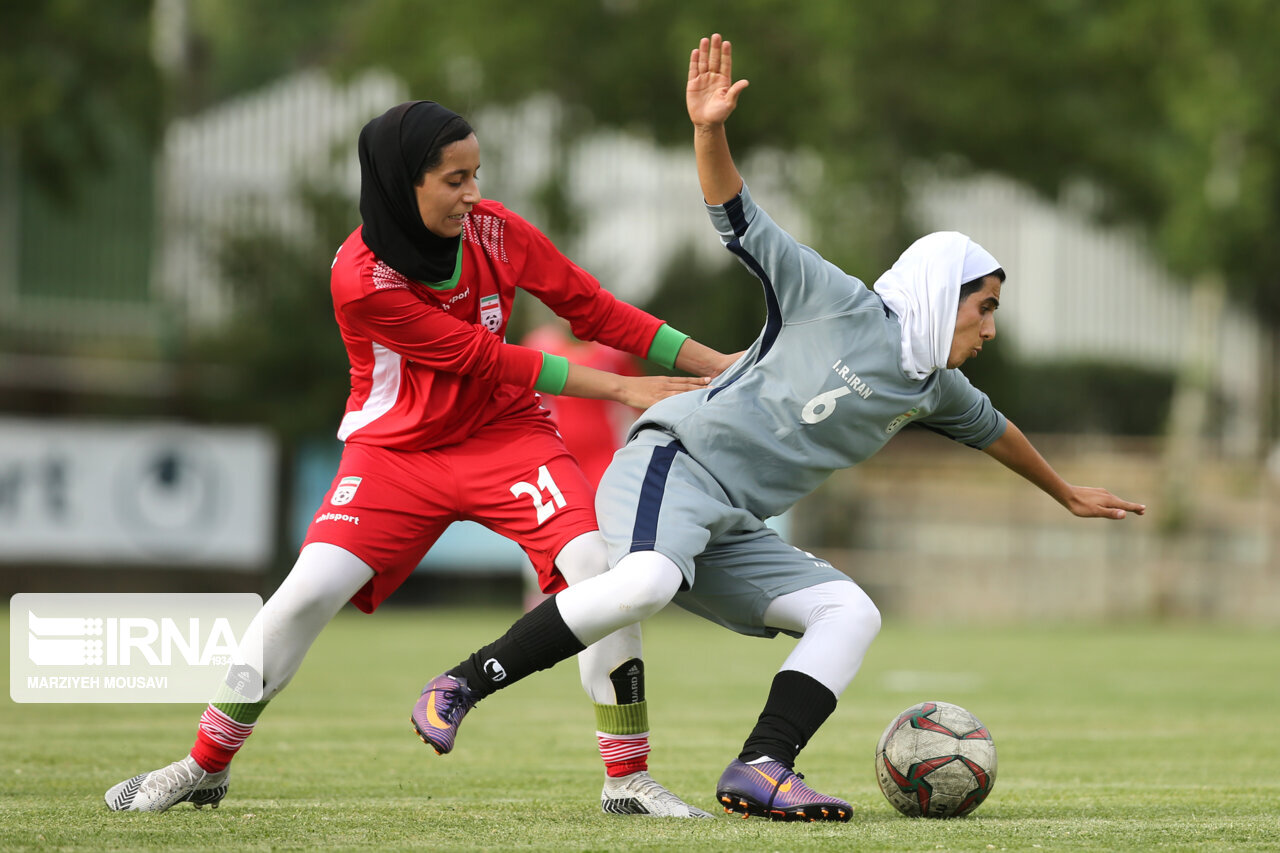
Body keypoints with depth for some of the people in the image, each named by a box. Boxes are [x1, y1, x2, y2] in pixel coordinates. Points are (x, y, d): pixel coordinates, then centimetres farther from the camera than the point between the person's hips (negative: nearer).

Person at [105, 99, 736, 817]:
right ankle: (204, 769, 4)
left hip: (505, 434, 3)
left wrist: (716, 365, -8)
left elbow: (596, 311, -3)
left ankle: (629, 780, -9)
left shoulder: (494, 231, -11)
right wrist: (621, 388, -20)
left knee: (598, 566, -19)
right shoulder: (362, 278, -23)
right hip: (396, 449, -3)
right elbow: (482, 358, -21)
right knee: (309, 591, -15)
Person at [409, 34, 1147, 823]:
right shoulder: (839, 305, -1)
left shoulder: (933, 389, 19)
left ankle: (761, 770, -19)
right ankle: (463, 687, -28)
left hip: (732, 534, 8)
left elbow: (989, 428, 40)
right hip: (672, 463, -8)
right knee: (645, 584, -36)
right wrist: (710, 133, -22)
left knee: (853, 613, -7)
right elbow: (742, 222, -6)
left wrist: (1066, 494, 54)